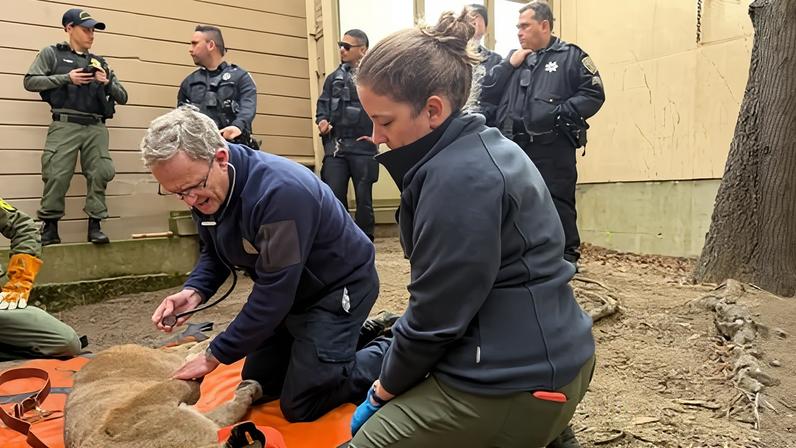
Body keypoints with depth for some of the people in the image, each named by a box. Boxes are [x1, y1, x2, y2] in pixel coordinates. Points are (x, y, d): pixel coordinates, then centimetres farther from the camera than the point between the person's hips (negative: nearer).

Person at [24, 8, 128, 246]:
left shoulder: (100, 62, 22)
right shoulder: (52, 53, 14)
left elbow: (122, 97, 19)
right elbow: (30, 81, 4)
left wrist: (107, 82, -1)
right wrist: (66, 78, -5)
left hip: (96, 127, 3)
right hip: (65, 125, -3)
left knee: (99, 174, -7)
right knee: (57, 176, -8)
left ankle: (95, 225, 2)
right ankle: (50, 226, 4)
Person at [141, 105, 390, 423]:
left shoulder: (280, 191, -36)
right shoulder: (204, 192, -9)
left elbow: (273, 293, -31)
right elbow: (214, 254, 8)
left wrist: (215, 356, -21)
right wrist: (194, 291, -15)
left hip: (341, 285, -8)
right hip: (291, 291, 9)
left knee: (300, 405, -6)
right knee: (258, 385, 17)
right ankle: (354, 333, 28)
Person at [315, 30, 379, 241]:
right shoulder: (334, 78, 16)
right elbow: (323, 105, 16)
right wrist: (322, 121, -3)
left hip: (363, 146, -3)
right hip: (335, 146, 3)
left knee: (364, 198, 6)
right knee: (333, 197, 1)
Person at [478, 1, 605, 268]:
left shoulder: (570, 56, 6)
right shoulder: (512, 59, 20)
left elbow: (593, 94, -1)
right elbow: (487, 95, 11)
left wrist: (560, 113, -12)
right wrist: (509, 65, 2)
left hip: (552, 148, -5)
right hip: (513, 148, 5)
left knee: (556, 206, -5)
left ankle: (567, 257, 5)